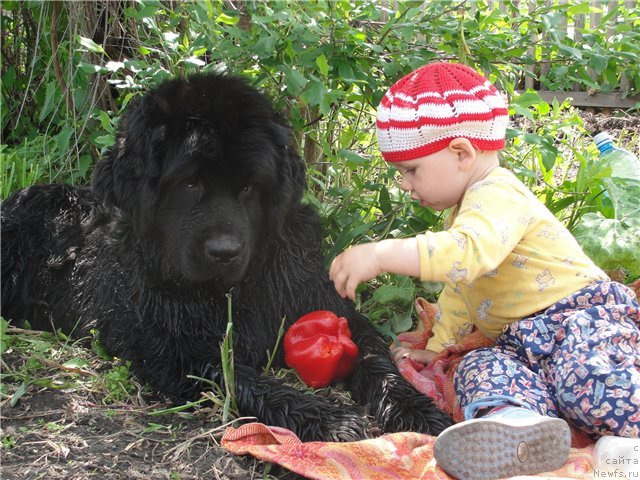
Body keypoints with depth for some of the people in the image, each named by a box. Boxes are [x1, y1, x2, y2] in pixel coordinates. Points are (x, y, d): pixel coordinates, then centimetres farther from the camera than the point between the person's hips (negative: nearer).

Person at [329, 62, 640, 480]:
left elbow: (467, 254, -35)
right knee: (481, 368, -22)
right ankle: (516, 419, -52)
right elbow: (460, 289, 35)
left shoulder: (498, 196, -13)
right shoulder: (467, 210, 23)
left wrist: (381, 255, -37)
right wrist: (436, 346, 36)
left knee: (586, 372, -36)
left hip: (582, 317, -8)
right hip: (524, 343, 8)